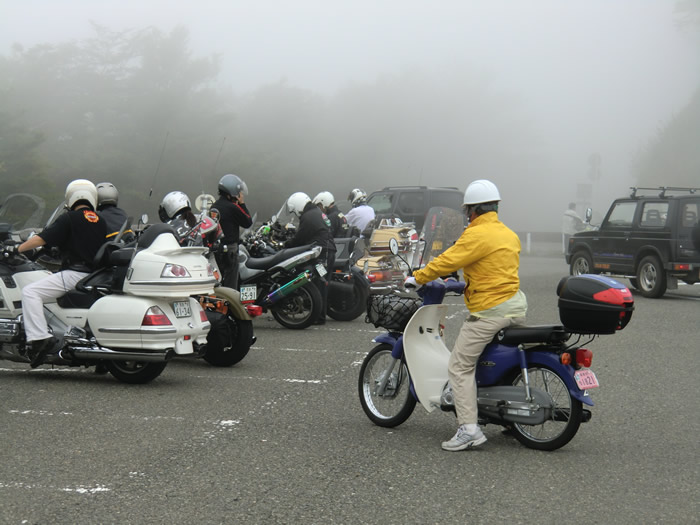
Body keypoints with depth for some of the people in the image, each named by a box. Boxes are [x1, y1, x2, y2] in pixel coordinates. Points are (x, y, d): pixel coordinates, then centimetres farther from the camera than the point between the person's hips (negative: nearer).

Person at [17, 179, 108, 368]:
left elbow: (41, 239, -9)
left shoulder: (69, 219, -4)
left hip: (75, 273, -8)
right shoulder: (101, 221, 15)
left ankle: (40, 337, -27)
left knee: (30, 292, -11)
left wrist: (17, 249, 7)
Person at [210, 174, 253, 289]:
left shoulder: (214, 207, 9)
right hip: (229, 251, -8)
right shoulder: (232, 207, -16)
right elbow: (248, 222, -7)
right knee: (230, 285, -3)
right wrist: (242, 204, -2)